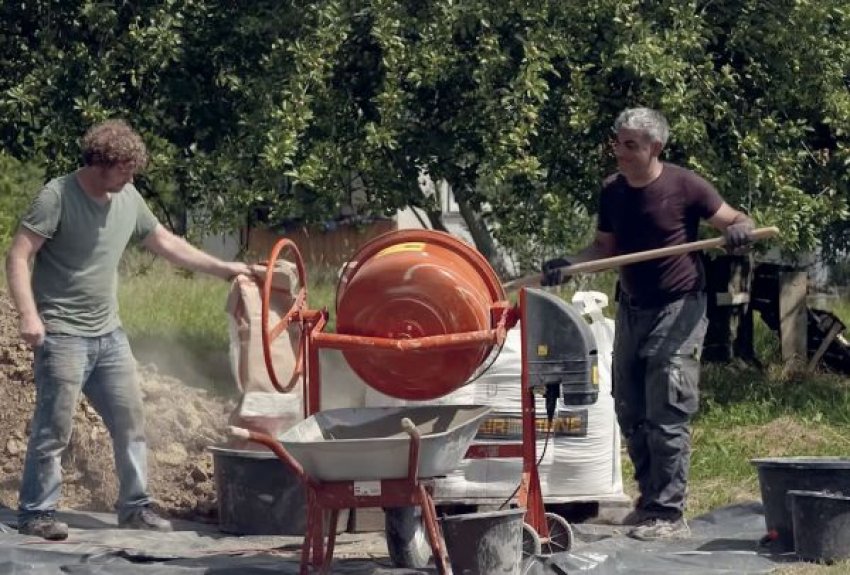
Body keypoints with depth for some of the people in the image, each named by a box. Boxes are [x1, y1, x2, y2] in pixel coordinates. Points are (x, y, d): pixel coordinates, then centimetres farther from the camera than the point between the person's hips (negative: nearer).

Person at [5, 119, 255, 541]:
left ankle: (134, 507, 20)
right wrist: (28, 314, -26)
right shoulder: (57, 196, -13)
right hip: (62, 335, -7)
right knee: (53, 428, -7)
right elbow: (18, 257, -15)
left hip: (109, 335, 7)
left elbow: (166, 243, 20)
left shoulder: (128, 200, 6)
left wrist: (222, 268, 19)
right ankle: (36, 513, 1)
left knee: (130, 423, 9)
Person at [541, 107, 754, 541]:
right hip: (632, 310, 6)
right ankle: (649, 501, 24)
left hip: (676, 310, -6)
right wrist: (569, 264, -6)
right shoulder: (612, 191, 2)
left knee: (667, 416, -9)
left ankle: (669, 514, -5)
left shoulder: (684, 187, -13)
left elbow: (738, 221, -6)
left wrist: (739, 231, -30)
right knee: (630, 413, 11)